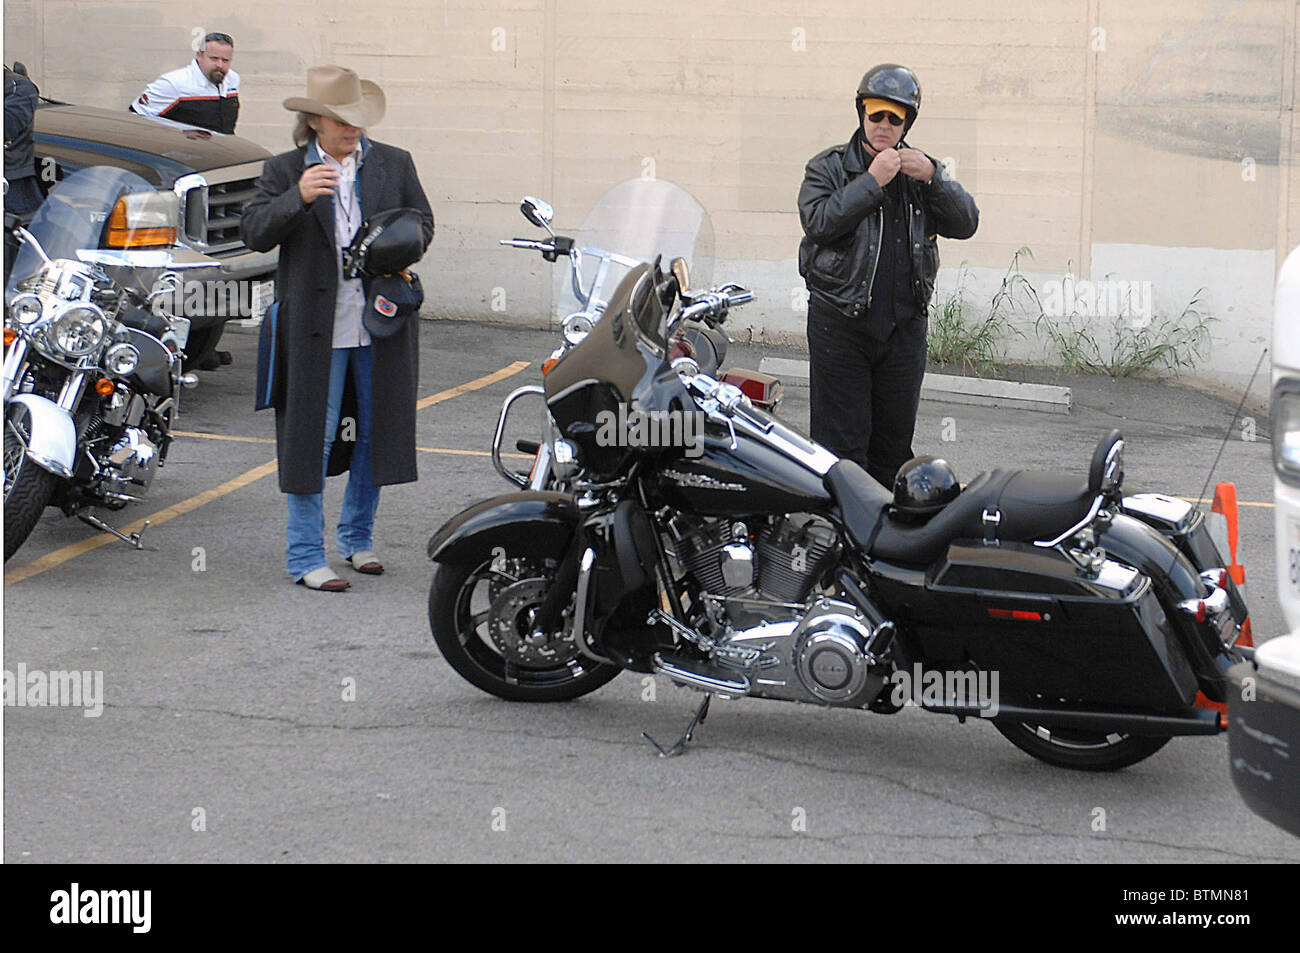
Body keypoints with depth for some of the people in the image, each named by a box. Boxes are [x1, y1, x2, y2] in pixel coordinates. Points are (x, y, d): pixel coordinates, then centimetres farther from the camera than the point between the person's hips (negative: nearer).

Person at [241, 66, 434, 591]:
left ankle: (357, 537, 28)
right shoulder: (284, 170, 0)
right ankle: (305, 556, 4)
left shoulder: (394, 164, 8)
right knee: (311, 437, -3)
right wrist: (298, 198, -25)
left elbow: (422, 223, 13)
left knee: (378, 432, 11)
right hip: (316, 327, -3)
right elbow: (255, 233, -9)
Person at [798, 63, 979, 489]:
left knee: (894, 442, 10)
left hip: (905, 324, 3)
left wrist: (933, 177, -14)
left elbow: (965, 224, 0)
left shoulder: (921, 171, 12)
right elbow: (818, 222, -15)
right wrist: (872, 181, -19)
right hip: (840, 323, -3)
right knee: (842, 442, -3)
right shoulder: (829, 167, 2)